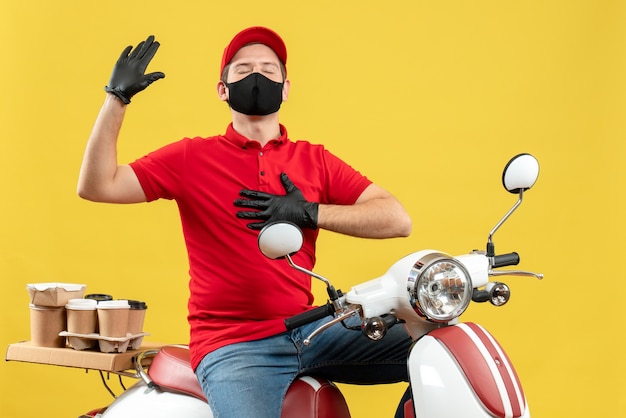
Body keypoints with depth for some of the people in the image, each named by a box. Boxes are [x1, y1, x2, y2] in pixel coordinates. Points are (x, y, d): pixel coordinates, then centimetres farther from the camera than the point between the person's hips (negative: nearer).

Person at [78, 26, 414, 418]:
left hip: (309, 329, 3)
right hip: (232, 345, -3)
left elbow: (398, 219, 1)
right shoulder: (191, 158, 7)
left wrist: (311, 213, -11)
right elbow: (97, 186, -1)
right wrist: (117, 99, -7)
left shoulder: (315, 160, 11)